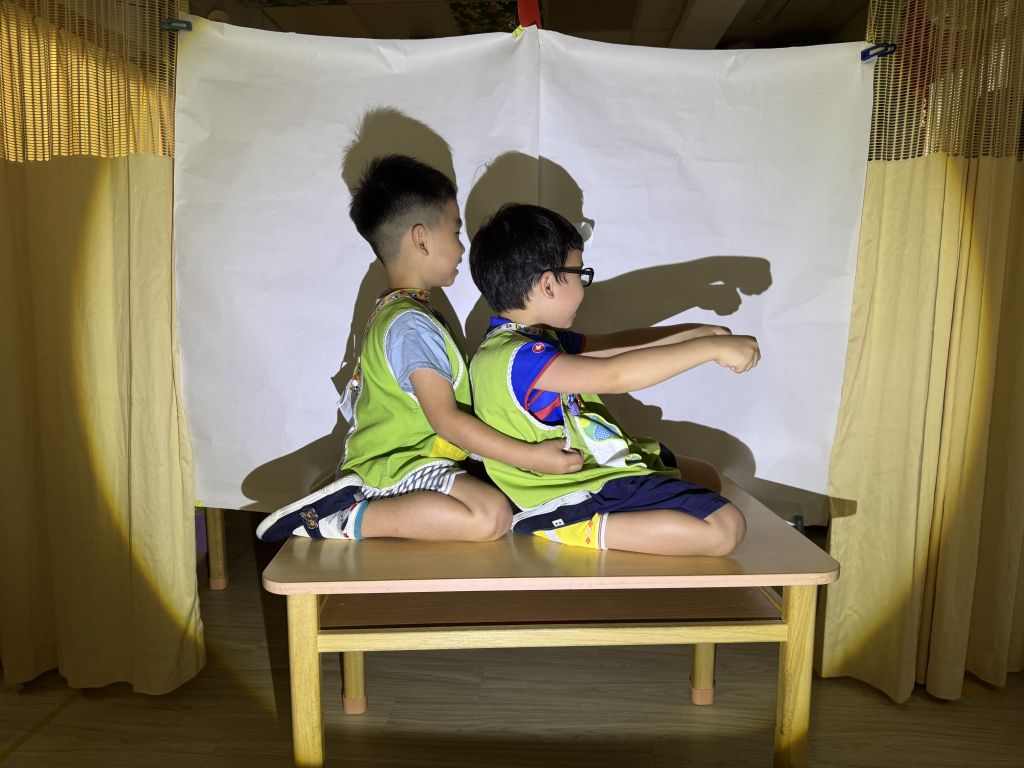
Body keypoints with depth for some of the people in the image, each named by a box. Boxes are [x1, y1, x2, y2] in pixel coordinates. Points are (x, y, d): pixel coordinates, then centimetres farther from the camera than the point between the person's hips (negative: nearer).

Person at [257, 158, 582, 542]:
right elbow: (446, 419, -23)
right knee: (492, 513, -26)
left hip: (385, 459, 11)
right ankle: (348, 518, -15)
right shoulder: (412, 325, -17)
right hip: (397, 466, -11)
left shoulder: (394, 311, 17)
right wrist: (530, 456, -21)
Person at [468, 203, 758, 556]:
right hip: (577, 496, -11)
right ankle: (587, 529, -14)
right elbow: (613, 375, -36)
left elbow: (611, 344, 14)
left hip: (590, 462, 11)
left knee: (705, 477, 25)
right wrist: (710, 348, -30)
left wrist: (696, 333, 5)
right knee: (725, 527, -15)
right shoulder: (515, 357, -26)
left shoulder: (536, 338, 8)